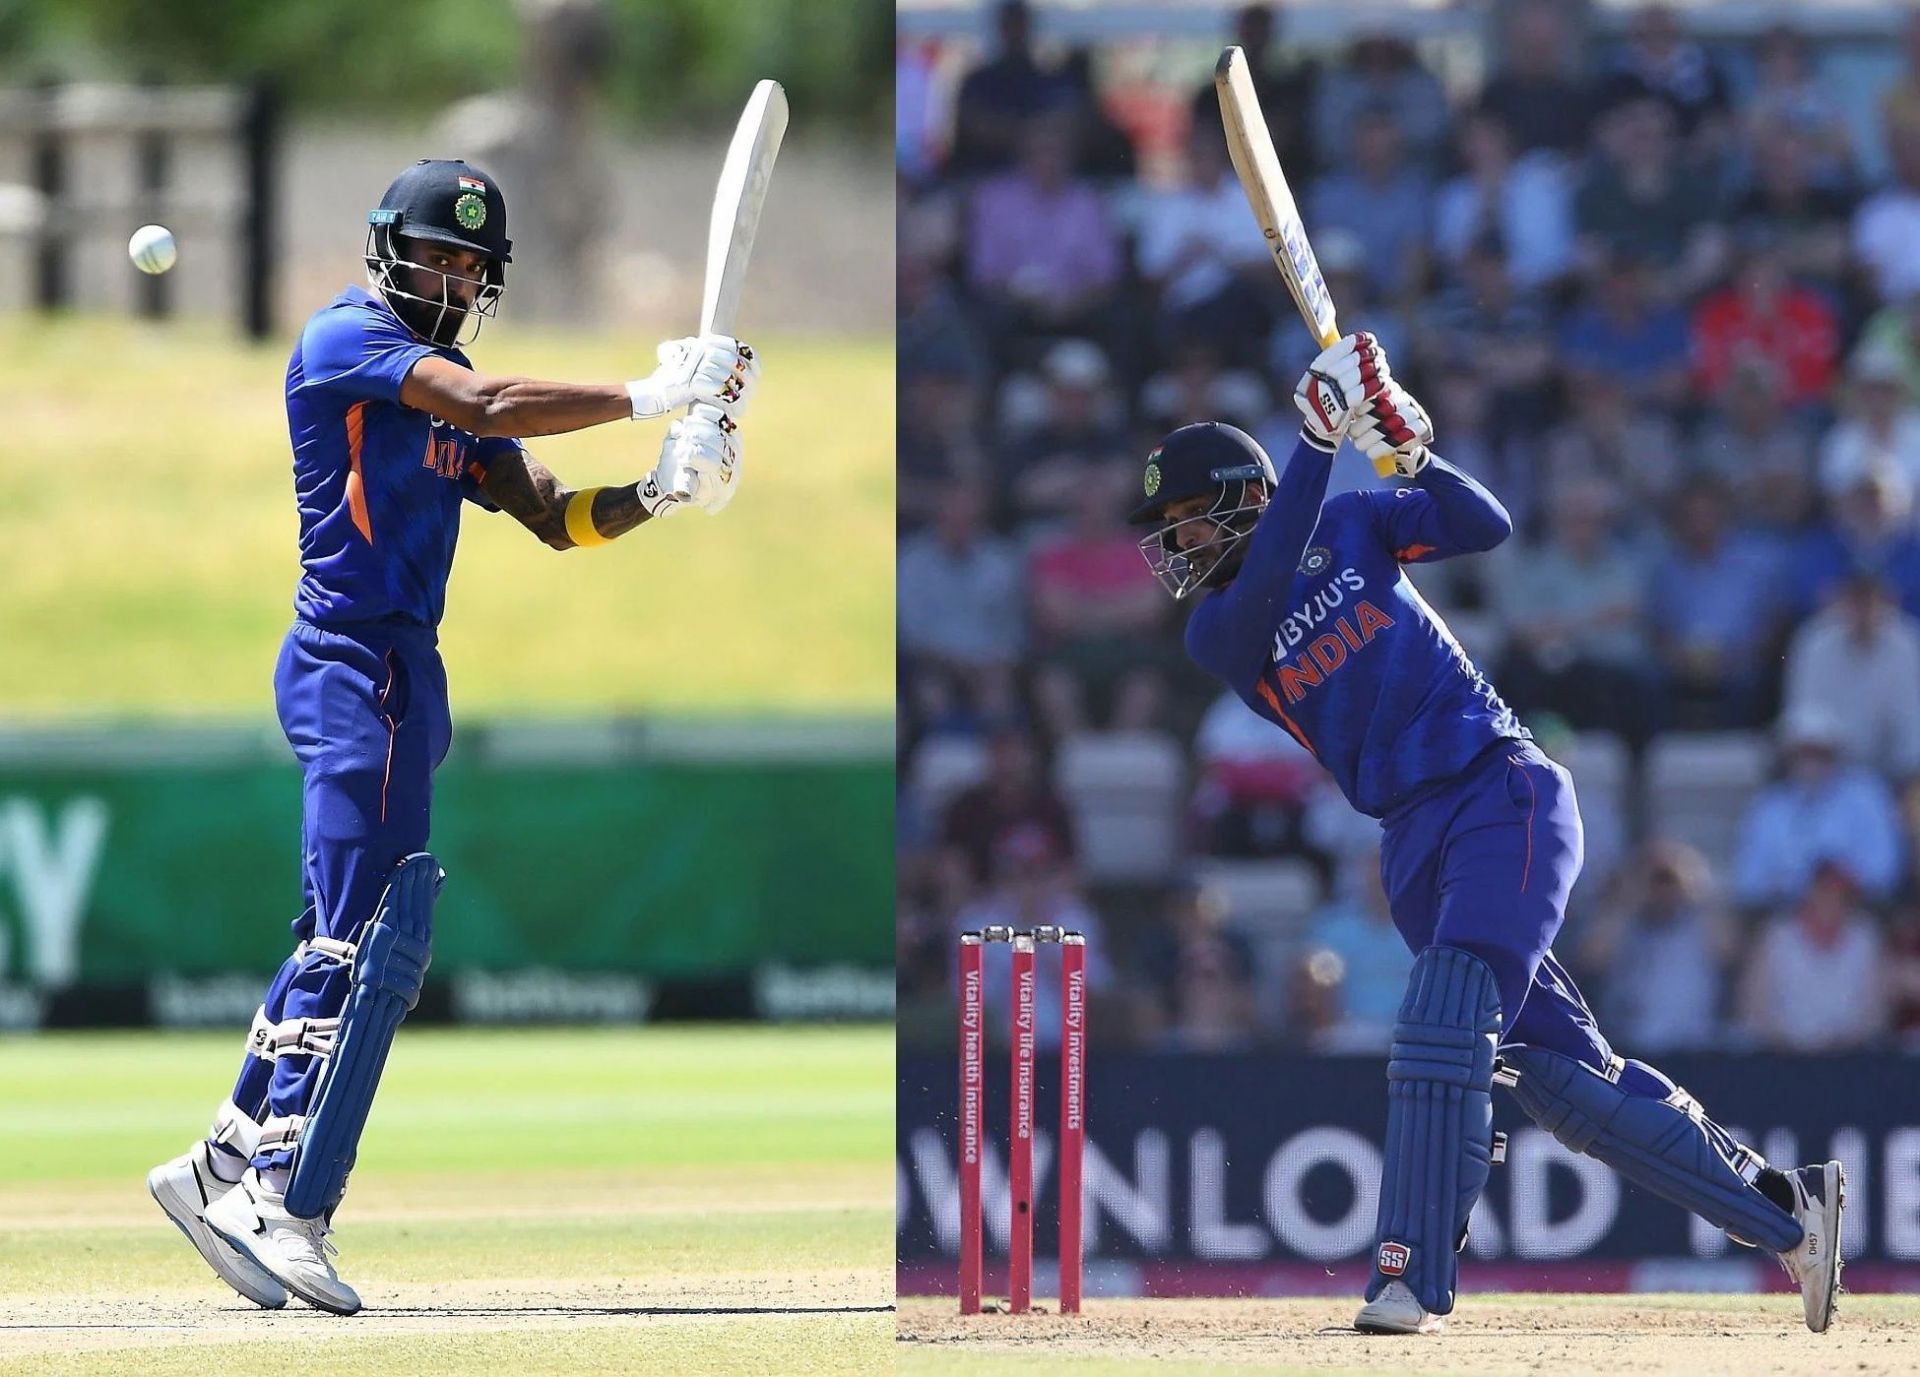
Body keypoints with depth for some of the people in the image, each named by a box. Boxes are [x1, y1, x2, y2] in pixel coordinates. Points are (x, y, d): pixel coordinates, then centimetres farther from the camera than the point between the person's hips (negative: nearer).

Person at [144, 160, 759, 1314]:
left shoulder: (449, 403, 20)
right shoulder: (348, 338, -7)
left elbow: (554, 516, 13)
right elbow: (490, 405, -21)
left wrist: (665, 492, -5)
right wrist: (649, 394, -19)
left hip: (403, 674, 9)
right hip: (355, 665, -9)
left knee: (349, 939, 11)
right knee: (372, 942, -15)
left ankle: (229, 1167, 17)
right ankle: (287, 1207, -18)